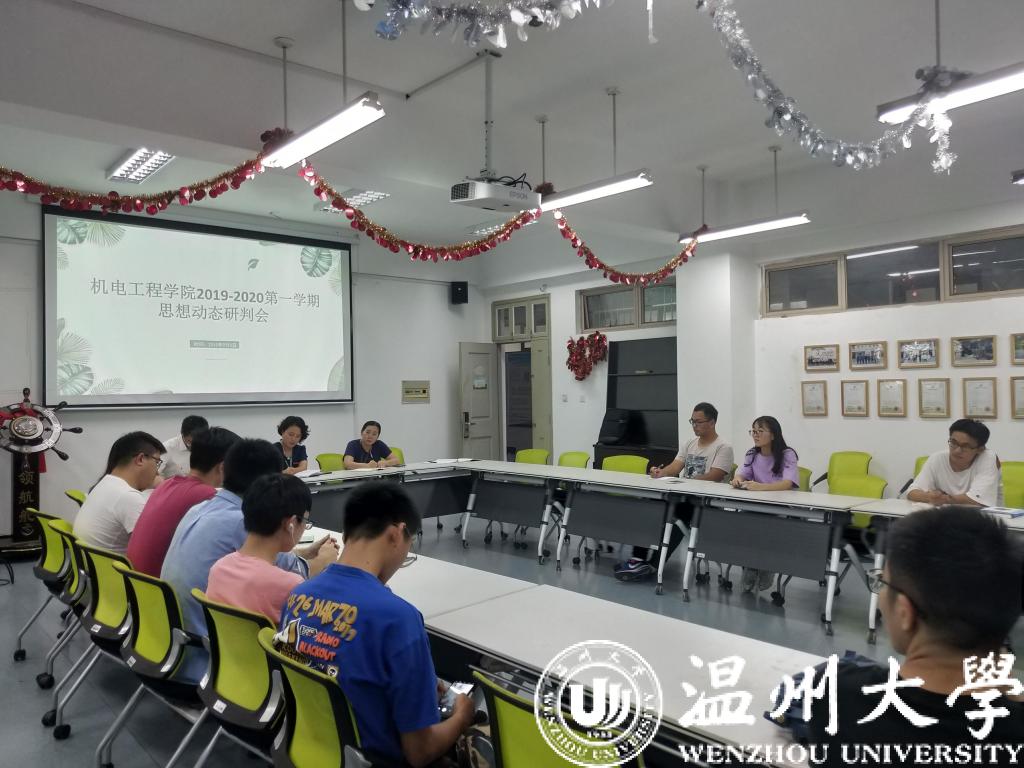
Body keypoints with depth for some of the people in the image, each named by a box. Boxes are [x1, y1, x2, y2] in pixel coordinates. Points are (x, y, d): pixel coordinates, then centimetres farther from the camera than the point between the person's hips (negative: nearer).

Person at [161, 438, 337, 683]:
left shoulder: (200, 510, 3)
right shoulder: (241, 522, -23)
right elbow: (296, 576, -7)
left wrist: (304, 553, 28)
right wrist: (326, 559, 13)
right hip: (199, 663, -8)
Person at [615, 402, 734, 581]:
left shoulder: (723, 447, -4)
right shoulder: (689, 444, 18)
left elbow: (713, 478, -16)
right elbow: (674, 467, 6)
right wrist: (660, 473, -17)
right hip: (682, 496, 7)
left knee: (676, 517, -34)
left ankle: (653, 564, -28)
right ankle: (639, 558, -21)